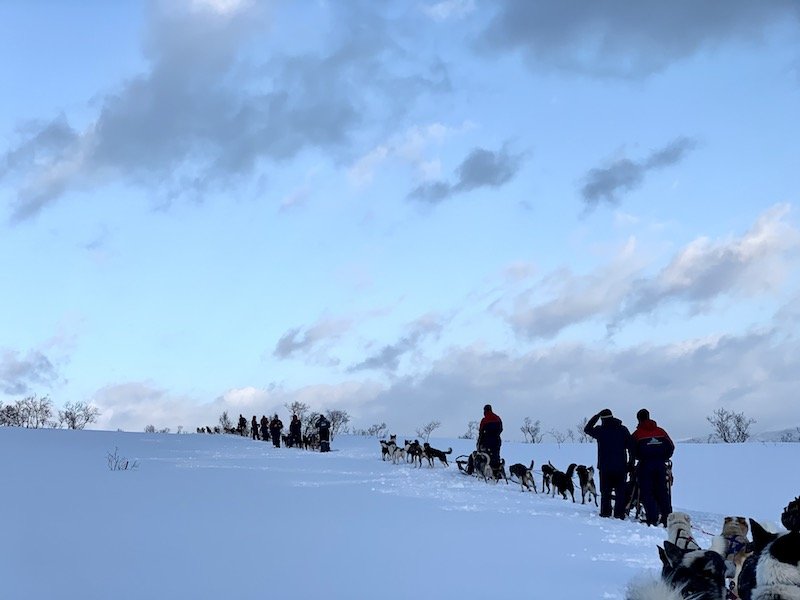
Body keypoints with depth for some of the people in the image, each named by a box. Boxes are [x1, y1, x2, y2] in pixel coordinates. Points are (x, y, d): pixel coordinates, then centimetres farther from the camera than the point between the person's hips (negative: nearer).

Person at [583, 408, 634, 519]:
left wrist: (597, 416, 17)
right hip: (621, 466, 0)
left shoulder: (600, 430, -4)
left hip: (605, 467, 0)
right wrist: (631, 463, 7)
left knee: (605, 491, 9)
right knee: (620, 491, 5)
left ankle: (605, 512, 7)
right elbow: (631, 447, 0)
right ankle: (619, 513, 0)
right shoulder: (623, 429, 0)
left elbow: (587, 429, 15)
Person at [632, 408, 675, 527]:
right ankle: (667, 518, 9)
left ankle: (653, 519, -6)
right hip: (660, 465, 4)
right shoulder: (660, 431, 8)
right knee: (662, 492, 11)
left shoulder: (638, 433, -3)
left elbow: (634, 451, -3)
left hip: (645, 465, -4)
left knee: (647, 493, 1)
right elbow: (671, 447, 9)